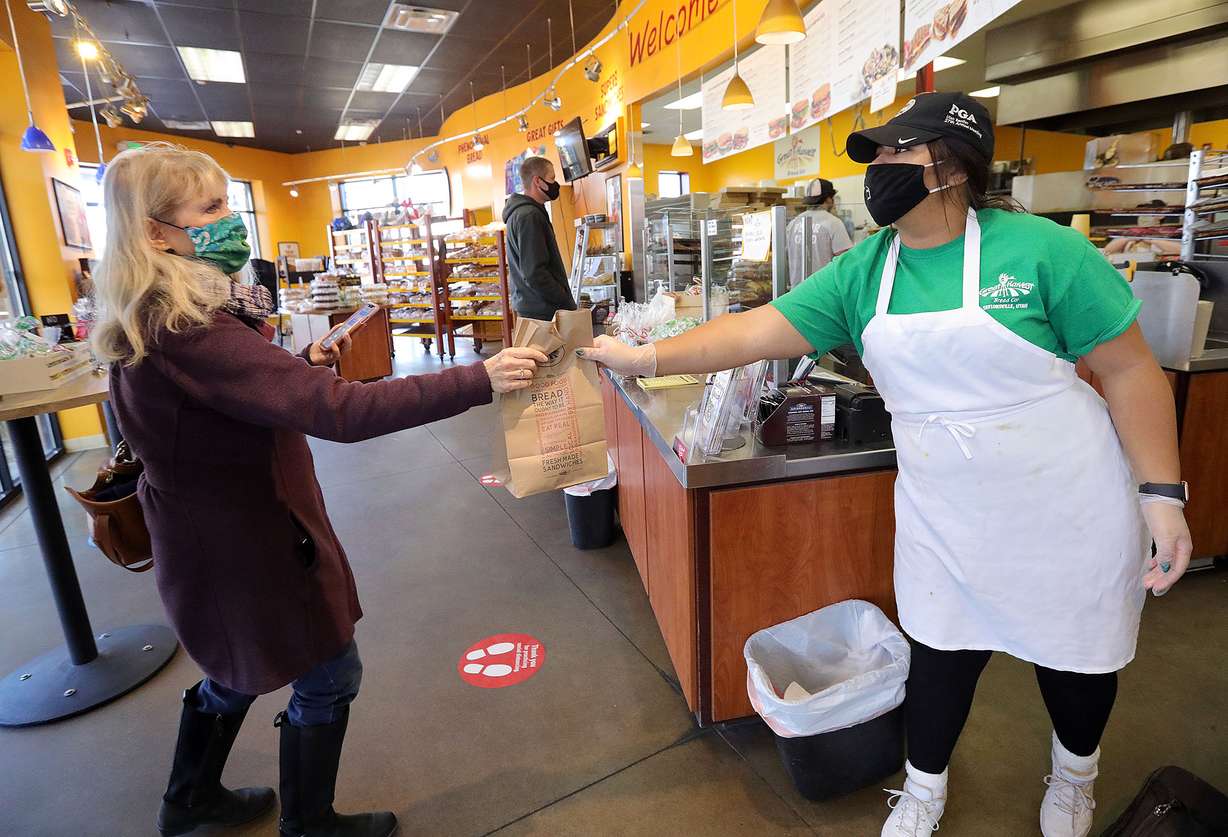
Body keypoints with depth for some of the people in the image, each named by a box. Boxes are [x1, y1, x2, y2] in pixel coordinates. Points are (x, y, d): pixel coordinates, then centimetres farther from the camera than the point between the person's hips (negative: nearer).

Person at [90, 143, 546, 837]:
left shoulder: (152, 320, 2)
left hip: (219, 530, 10)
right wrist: (480, 381, -41)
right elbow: (344, 413, -41)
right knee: (329, 676, 10)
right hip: (248, 542, -10)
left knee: (241, 665, 29)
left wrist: (303, 368, -4)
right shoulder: (186, 331, -31)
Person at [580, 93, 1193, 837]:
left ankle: (1076, 776, 51)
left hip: (1064, 509, -2)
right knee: (942, 650, 14)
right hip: (944, 516, 2)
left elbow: (1130, 369, -10)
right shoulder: (862, 273, -5)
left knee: (1076, 650, 19)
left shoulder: (1038, 249, -16)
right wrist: (648, 358, -16)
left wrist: (1163, 494, -11)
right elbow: (758, 330, -9)